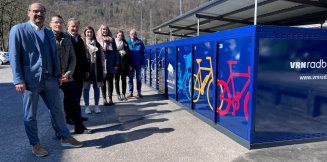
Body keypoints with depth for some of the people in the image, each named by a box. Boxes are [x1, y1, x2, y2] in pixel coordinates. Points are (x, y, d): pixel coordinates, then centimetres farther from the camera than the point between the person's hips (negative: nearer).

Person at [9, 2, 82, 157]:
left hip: (49, 80, 5)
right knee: (30, 115, 8)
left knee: (58, 110, 12)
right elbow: (14, 56, -7)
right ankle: (35, 144, 25)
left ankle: (65, 138, 27)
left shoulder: (49, 33, 14)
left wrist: (58, 75, 13)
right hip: (30, 80, -5)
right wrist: (19, 80, -13)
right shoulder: (18, 30, -3)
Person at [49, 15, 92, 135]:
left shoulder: (67, 39, 12)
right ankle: (58, 130, 20)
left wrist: (68, 73, -6)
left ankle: (79, 127, 23)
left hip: (67, 78, 5)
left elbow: (73, 59, 9)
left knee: (74, 102, 9)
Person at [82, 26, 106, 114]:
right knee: (86, 88, 4)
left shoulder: (97, 45, 9)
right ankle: (87, 106, 17)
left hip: (96, 68, 2)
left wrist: (103, 70, 5)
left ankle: (96, 105, 19)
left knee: (96, 87, 7)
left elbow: (102, 58, 10)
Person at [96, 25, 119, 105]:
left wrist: (116, 64, -2)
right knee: (103, 82, 5)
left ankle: (110, 98, 13)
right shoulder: (97, 39, 6)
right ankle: (104, 98, 12)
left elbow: (115, 52, 5)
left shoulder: (111, 39, 7)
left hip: (110, 65, 0)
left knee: (110, 81, 5)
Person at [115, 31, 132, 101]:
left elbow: (129, 54, 10)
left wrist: (130, 65, 5)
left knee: (124, 79, 5)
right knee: (117, 79, 3)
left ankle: (123, 94, 13)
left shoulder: (125, 43, 10)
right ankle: (118, 95, 11)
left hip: (124, 65, 2)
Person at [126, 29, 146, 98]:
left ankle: (139, 92, 18)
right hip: (130, 63, 1)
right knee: (130, 78, 5)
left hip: (138, 63, -1)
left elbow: (143, 53, 1)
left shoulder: (140, 42, 0)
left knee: (139, 78, 7)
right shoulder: (127, 42, 3)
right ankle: (131, 92, 14)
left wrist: (143, 63, -5)